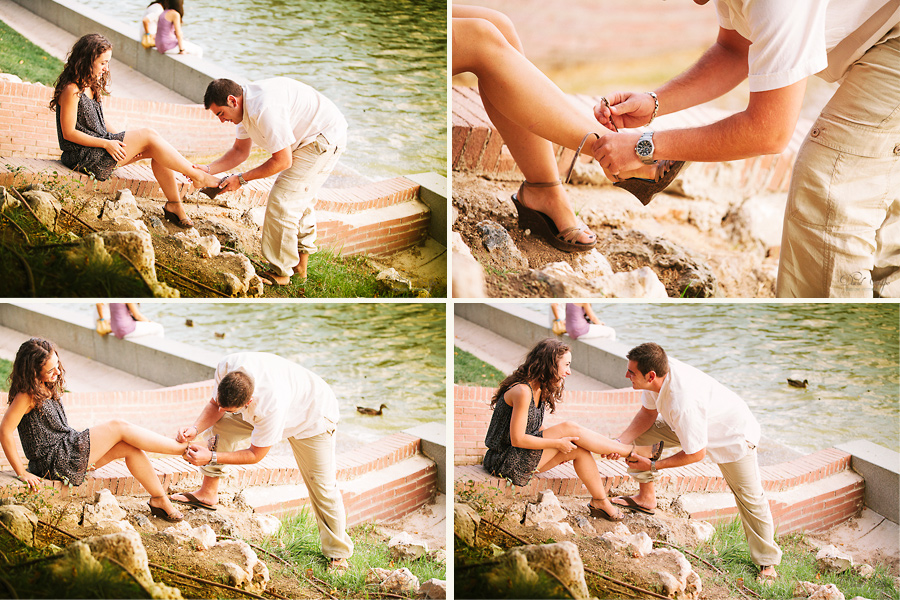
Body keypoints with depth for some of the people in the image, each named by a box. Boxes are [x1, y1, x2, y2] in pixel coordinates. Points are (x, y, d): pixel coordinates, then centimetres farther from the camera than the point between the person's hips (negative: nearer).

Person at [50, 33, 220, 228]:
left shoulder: (91, 86, 13)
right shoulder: (72, 91, -18)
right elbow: (69, 133, -18)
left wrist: (126, 144, 2)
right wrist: (107, 143, -18)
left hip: (100, 143, 10)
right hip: (84, 156, -10)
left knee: (153, 149, -7)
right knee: (148, 137, -15)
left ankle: (174, 205, -4)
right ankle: (198, 176, -7)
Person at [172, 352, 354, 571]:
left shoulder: (272, 405, -47)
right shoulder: (226, 368, -32)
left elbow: (255, 454, -31)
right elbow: (215, 406, -10)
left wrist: (212, 457, -35)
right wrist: (195, 429, -28)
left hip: (312, 416, -6)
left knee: (322, 485, -9)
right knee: (221, 425, -10)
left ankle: (338, 554, 7)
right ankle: (207, 494, 4)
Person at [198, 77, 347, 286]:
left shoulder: (264, 110, -29)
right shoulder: (246, 106, 4)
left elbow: (283, 161, -23)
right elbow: (240, 151, 14)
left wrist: (241, 179, -15)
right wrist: (207, 170, 1)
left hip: (325, 139, -11)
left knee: (282, 200, -9)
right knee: (300, 199, 22)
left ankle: (280, 273, 0)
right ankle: (300, 264, 34)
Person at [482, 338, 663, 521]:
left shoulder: (539, 389, 9)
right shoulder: (522, 391, -22)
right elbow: (517, 439, -23)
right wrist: (558, 443, -17)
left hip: (525, 457, 9)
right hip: (507, 461, -9)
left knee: (578, 450, -7)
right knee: (570, 428, -16)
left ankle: (600, 501, 5)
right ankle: (631, 451, -4)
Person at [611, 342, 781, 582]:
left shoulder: (683, 404, -45)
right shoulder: (658, 375, -23)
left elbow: (695, 454, -31)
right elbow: (648, 413, -2)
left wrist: (653, 466, -21)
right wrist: (621, 441, -16)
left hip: (732, 435, -8)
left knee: (750, 498, -1)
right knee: (639, 435, -2)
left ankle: (767, 561, 17)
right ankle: (646, 498, 15)